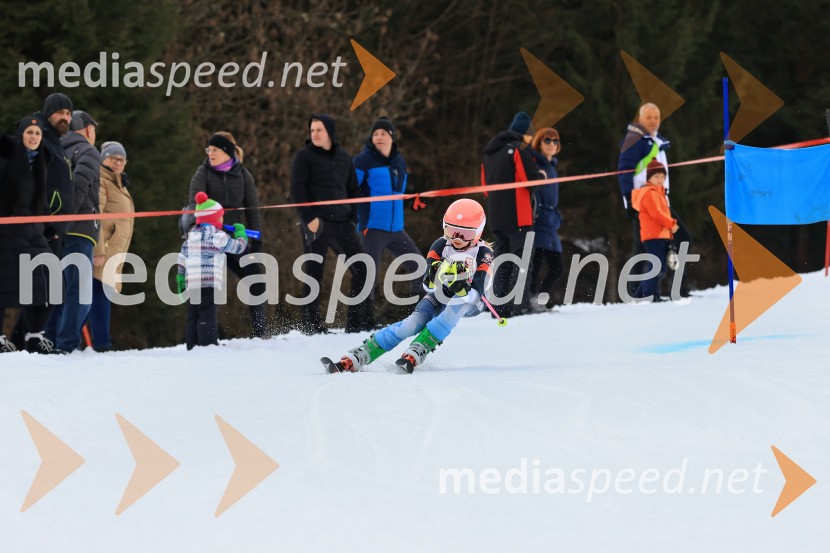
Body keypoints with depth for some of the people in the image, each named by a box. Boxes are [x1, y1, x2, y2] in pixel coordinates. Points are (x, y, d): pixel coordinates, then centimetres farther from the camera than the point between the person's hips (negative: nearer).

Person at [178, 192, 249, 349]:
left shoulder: (191, 236, 17)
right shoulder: (218, 236, -2)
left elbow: (182, 260, 18)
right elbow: (238, 247, 8)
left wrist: (180, 280, 24)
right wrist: (240, 232, 27)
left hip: (191, 283, 6)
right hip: (210, 282, -6)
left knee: (193, 317, 9)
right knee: (207, 317, -12)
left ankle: (192, 346, 8)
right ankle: (208, 345, -20)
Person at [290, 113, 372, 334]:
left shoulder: (344, 158, 16)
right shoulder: (305, 156, 3)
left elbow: (353, 190, 21)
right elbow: (297, 189, -5)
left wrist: (352, 217, 8)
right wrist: (309, 218, -15)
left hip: (342, 224, 5)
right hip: (316, 224, -5)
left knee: (362, 269, -1)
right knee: (314, 274, -3)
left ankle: (359, 322, 5)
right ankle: (311, 325, 3)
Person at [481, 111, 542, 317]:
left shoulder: (490, 152, 16)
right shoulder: (519, 149, -9)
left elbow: (486, 184, 18)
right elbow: (532, 179, -15)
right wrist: (541, 176, 5)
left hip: (496, 217, 7)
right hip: (517, 215, -7)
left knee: (502, 261, 11)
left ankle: (499, 307, 7)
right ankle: (518, 306, -12)